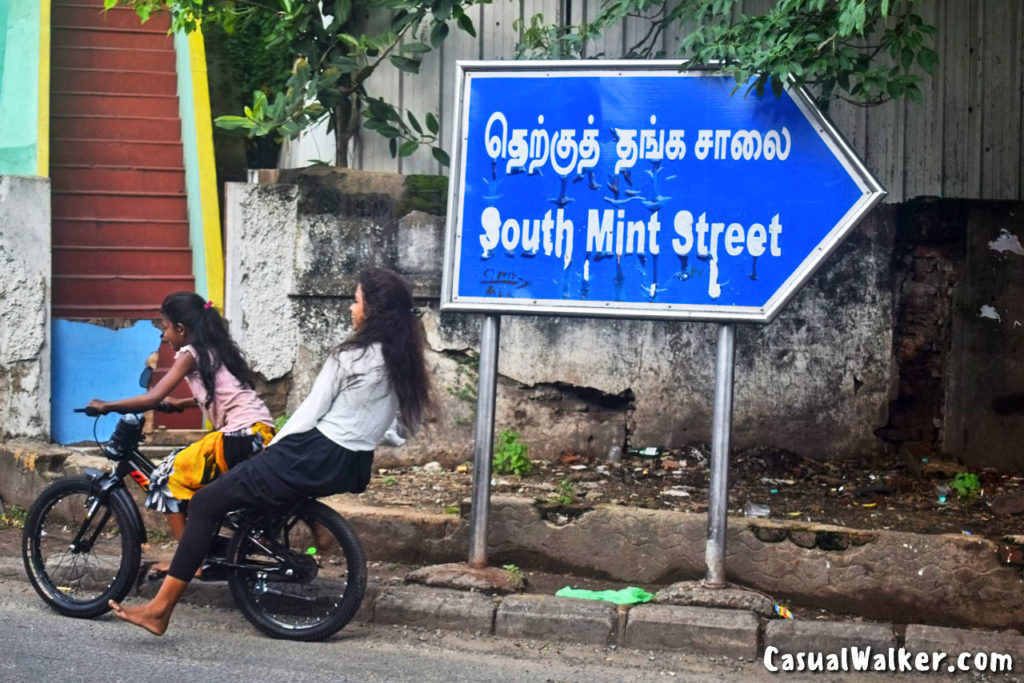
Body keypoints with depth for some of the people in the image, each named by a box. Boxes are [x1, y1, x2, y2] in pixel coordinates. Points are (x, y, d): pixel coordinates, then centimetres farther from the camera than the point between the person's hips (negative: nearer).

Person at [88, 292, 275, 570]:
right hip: (261, 433, 9)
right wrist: (179, 403, 35)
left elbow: (153, 398, -11)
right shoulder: (216, 350, 20)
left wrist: (105, 406, -2)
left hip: (241, 438, -9)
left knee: (170, 477, 2)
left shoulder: (190, 354, -3)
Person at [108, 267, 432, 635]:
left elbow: (310, 414, -12)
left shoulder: (350, 356, -13)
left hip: (316, 459, -9)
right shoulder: (404, 363, 7)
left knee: (206, 502, -3)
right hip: (354, 468, 9)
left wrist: (271, 448, 3)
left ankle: (160, 608, -6)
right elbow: (403, 424, 11)